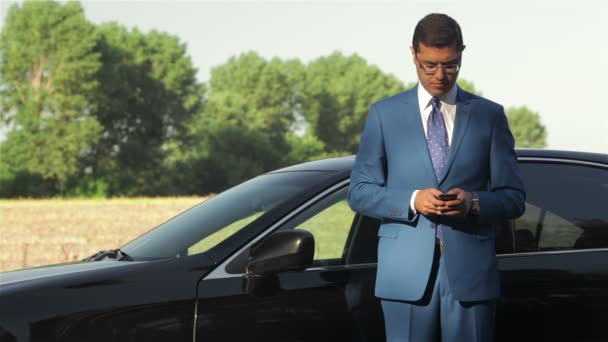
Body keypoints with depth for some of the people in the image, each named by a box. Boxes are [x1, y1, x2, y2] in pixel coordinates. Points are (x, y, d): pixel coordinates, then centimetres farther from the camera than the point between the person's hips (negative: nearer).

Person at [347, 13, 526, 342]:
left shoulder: (489, 115, 9)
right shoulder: (384, 114, 9)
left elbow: (513, 197, 9)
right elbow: (359, 192, 6)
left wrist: (474, 202, -13)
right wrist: (412, 201, -11)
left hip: (470, 269, 0)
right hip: (407, 273, 0)